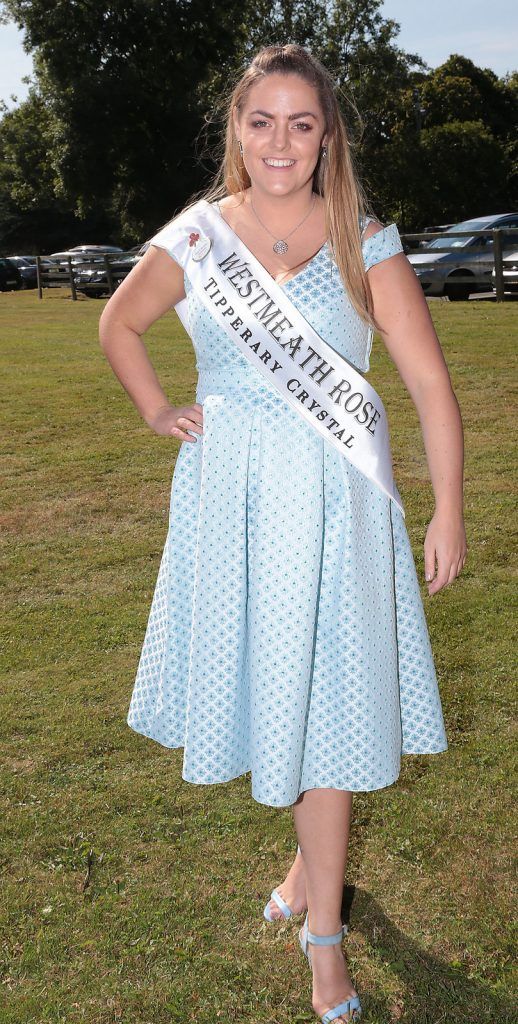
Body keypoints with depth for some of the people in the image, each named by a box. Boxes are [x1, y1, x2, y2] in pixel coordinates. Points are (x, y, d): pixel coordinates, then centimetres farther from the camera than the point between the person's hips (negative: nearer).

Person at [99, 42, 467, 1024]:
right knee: (258, 684, 14)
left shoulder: (365, 243, -5)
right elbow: (118, 324, 18)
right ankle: (312, 846, 42)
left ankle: (323, 931, 19)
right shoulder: (195, 236, 2)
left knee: (324, 702, 2)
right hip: (225, 494, 3)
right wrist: (157, 411, 7)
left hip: (331, 500, -2)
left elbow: (430, 385, -6)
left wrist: (449, 512, -7)